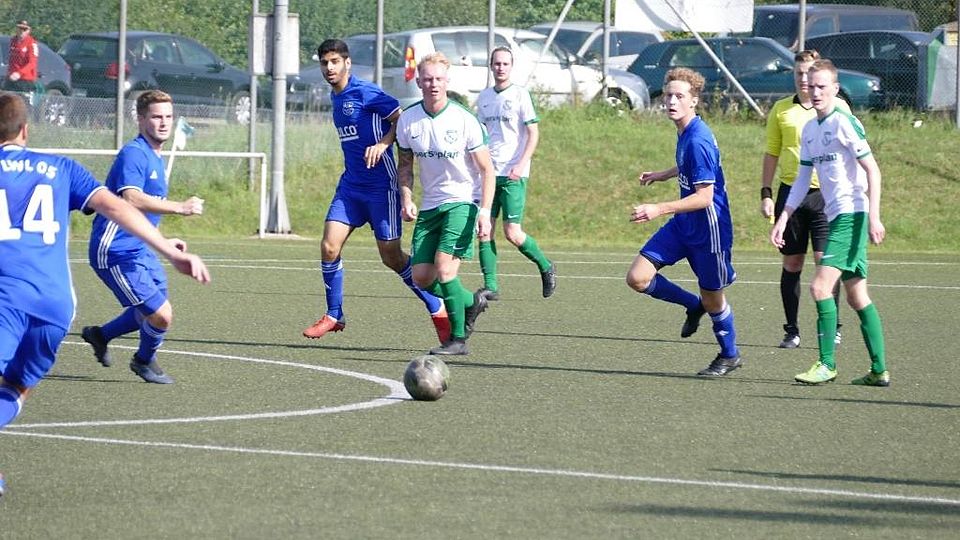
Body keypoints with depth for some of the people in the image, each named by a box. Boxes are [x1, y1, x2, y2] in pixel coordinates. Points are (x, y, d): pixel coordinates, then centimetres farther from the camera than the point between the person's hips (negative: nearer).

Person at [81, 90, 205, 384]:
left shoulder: (155, 158, 14)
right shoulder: (133, 154, -18)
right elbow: (131, 199, -35)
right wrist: (180, 207, -41)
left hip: (139, 248, 10)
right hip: (116, 252, -10)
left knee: (157, 312, 21)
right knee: (161, 316, -11)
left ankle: (100, 335, 40)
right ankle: (144, 361, 19)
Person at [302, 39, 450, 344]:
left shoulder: (365, 93, -13)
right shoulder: (335, 97, 12)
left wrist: (383, 143, -28)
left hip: (381, 187, -7)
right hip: (351, 185, 7)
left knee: (391, 257, -1)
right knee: (329, 247, -6)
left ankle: (438, 310, 15)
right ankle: (334, 316, 8)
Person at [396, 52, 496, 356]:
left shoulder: (464, 120, -13)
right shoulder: (408, 120, -1)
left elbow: (487, 169, -8)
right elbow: (405, 163, 13)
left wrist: (485, 211, -18)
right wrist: (406, 199, -2)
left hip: (462, 202, -5)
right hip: (430, 206, 5)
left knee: (444, 267, -20)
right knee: (421, 277, 1)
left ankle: (458, 339, -9)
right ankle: (471, 303, 28)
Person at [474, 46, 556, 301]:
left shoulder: (520, 94, -3)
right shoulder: (484, 97, 13)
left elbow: (533, 133, -6)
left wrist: (521, 165, -16)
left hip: (513, 175, -5)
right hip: (488, 173, 5)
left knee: (512, 232, -9)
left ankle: (545, 266, 14)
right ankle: (490, 287, 1)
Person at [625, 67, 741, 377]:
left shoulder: (698, 141, -25)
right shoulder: (685, 132, 3)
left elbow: (704, 196, -27)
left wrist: (659, 210, -33)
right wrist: (663, 175, 27)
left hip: (708, 229, -8)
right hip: (682, 225, 8)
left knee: (712, 297, 7)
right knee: (638, 278, -2)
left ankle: (730, 356, 32)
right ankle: (694, 306, 21)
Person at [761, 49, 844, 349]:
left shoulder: (838, 108, 3)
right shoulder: (782, 109, 7)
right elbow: (771, 154, 12)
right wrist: (766, 193, 5)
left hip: (826, 193, -2)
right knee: (792, 263, 5)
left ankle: (832, 327, 2)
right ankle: (791, 331, 12)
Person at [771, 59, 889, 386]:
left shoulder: (844, 122, -10)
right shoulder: (809, 130, 15)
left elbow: (872, 170, -13)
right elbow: (803, 179, 19)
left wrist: (874, 216, -20)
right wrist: (783, 219, 12)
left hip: (852, 214, -9)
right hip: (835, 216, 9)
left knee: (821, 285, -15)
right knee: (856, 296, 9)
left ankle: (827, 365, -11)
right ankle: (880, 370, 12)